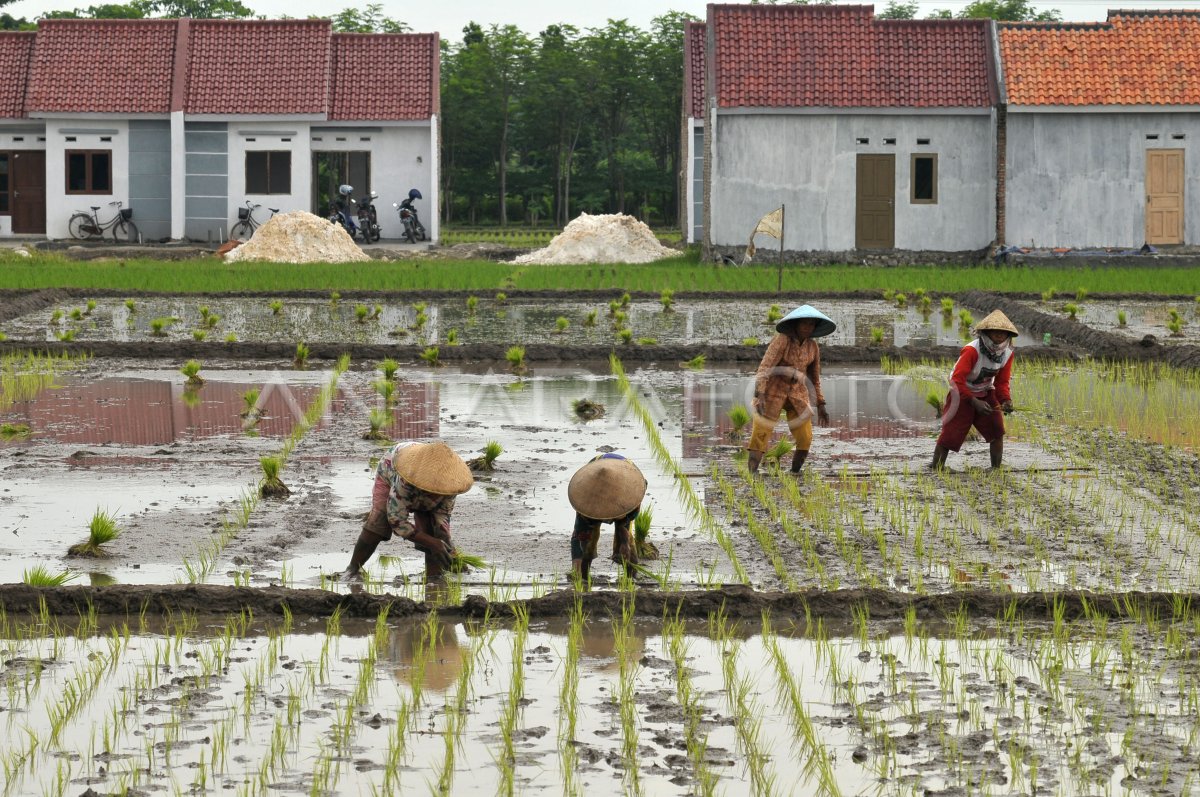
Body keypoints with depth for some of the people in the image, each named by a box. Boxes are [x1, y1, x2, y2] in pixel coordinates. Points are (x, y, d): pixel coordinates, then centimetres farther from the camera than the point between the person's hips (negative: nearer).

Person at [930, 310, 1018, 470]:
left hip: (985, 394, 6)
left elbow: (1002, 382, 0)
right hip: (962, 393, -5)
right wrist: (975, 402, -36)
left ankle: (997, 469, 5)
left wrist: (1006, 400, -20)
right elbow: (957, 380, -31)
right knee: (950, 434, -7)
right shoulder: (971, 351, -29)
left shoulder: (1007, 353, -8)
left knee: (997, 430, -6)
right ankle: (935, 468, 7)